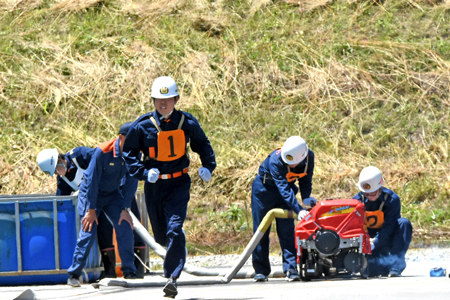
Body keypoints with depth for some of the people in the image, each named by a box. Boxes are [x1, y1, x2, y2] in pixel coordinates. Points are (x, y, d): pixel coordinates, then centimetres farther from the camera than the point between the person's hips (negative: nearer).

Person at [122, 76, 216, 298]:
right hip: (154, 185, 1)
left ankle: (172, 277, -18)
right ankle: (178, 252, 45)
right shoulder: (143, 126, -7)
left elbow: (202, 144, 13)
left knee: (175, 228, -20)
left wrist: (208, 166, -3)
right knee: (161, 234, 10)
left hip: (179, 184, -1)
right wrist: (144, 172, -15)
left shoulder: (187, 123, -4)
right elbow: (129, 153, 1)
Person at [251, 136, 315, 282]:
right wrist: (299, 210, -47)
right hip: (264, 188, -3)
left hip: (286, 189, 3)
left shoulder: (309, 157, -22)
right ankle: (260, 270, 7)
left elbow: (306, 181, -7)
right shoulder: (275, 161, -37)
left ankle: (291, 269, -12)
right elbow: (284, 189, -41)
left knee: (287, 230, -9)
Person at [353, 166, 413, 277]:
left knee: (404, 223, -33)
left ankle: (396, 264, -35)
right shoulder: (358, 200, -10)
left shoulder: (392, 199, -18)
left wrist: (374, 243, -39)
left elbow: (389, 226, -25)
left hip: (387, 238, 0)